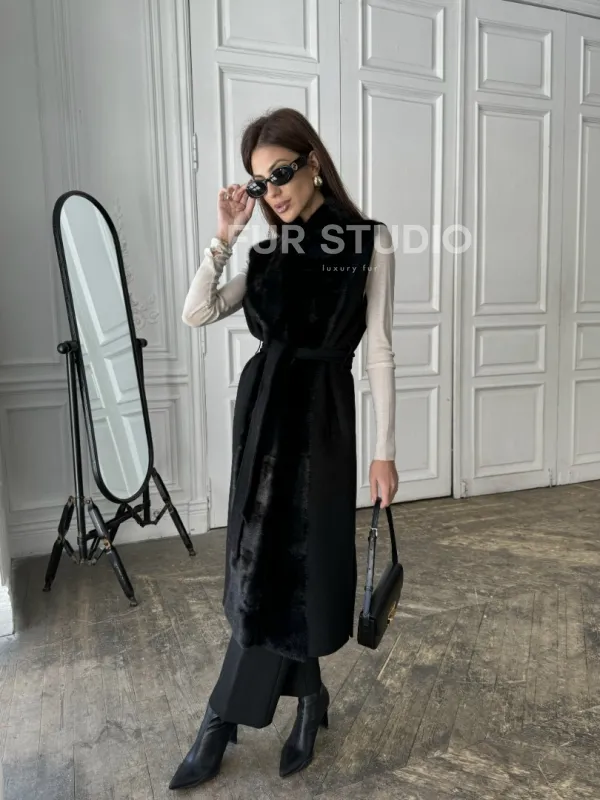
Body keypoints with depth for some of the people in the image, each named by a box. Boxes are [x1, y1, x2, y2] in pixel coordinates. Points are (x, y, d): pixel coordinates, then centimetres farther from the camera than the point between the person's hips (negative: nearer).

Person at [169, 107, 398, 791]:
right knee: (267, 563, 9)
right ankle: (310, 697, 31)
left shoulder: (368, 241, -1)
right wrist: (225, 236, -3)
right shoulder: (269, 253, 12)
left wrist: (384, 449, -5)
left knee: (282, 566, 1)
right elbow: (196, 313, 3)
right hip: (261, 408, 5)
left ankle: (221, 721, 22)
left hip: (319, 415, -5)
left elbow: (378, 353, -4)